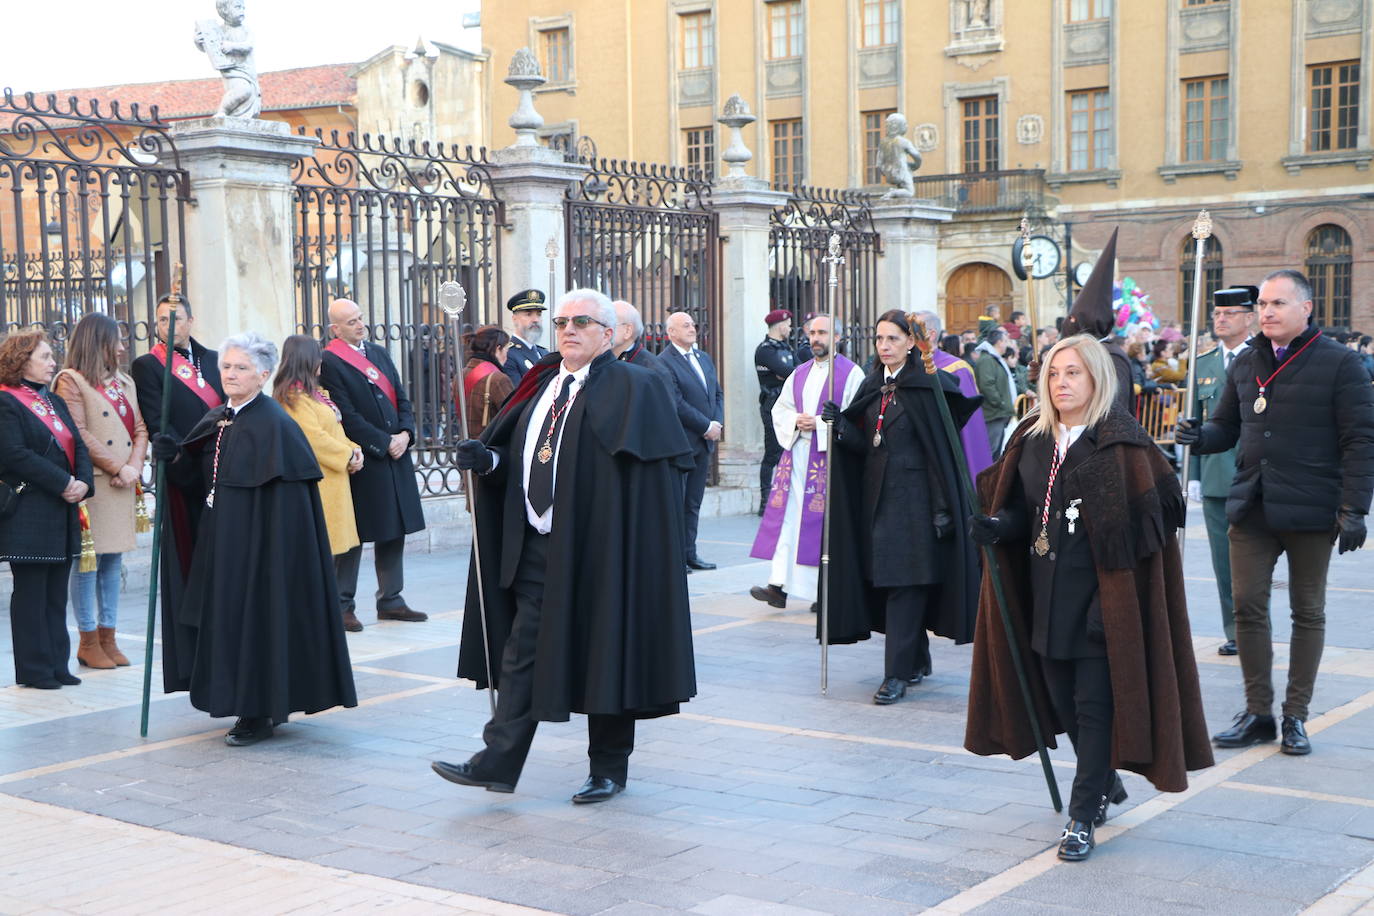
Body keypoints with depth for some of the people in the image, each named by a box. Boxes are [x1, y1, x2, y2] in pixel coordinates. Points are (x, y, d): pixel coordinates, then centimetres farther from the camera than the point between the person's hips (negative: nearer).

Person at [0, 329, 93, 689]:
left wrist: (83, 482, -7)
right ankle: (34, 669, 5)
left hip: (62, 512, 8)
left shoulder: (54, 402, 17)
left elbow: (78, 446, 12)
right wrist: (64, 483, -19)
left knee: (57, 592, 10)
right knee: (31, 593, -1)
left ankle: (57, 665, 15)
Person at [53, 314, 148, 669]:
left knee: (113, 561, 9)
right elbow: (79, 434, -12)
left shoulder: (125, 382, 18)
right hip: (93, 482, -7)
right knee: (88, 560, -3)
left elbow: (140, 429, 14)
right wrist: (117, 468, -13)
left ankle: (108, 638, 15)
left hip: (123, 485, 7)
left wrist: (134, 467, -3)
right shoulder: (71, 381, -4)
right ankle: (89, 642, 4)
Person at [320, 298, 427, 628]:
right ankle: (343, 605, 9)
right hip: (361, 462, -7)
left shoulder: (379, 353, 14)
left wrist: (405, 434, -4)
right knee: (352, 537, 0)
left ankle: (391, 601, 20)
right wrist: (384, 443, -14)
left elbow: (402, 399, 13)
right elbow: (348, 417, -15)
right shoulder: (329, 362, -9)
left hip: (395, 455, 7)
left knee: (394, 532, 11)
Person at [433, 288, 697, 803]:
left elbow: (653, 476, -13)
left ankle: (609, 770, 20)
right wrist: (488, 459, -4)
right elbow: (517, 453, 18)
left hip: (599, 549, -6)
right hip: (538, 548, 6)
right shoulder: (542, 385, 13)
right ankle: (499, 762, 12)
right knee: (522, 652, 7)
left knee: (604, 658, 5)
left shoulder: (634, 388, -7)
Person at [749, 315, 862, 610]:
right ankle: (779, 586, -6)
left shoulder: (851, 373, -2)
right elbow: (779, 408, 18)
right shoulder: (799, 373, 16)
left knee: (826, 520, -3)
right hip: (797, 451, 5)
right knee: (787, 518, -3)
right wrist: (795, 420, -3)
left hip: (830, 454, -5)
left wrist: (820, 424, -16)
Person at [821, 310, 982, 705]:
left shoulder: (928, 384, -8)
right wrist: (840, 424, -9)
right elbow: (864, 444, 10)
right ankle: (918, 659, 25)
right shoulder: (872, 386, 12)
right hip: (877, 493, 7)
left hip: (913, 494, -7)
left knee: (905, 582, -7)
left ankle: (897, 674, -5)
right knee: (883, 579, 10)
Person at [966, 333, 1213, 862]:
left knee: (1094, 705, -2)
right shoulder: (1032, 440, 8)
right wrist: (996, 527, -10)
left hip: (1100, 596, -6)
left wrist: (1117, 594, -21)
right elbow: (1021, 511, 12)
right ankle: (1105, 784, 37)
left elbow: (1143, 522, -14)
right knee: (1062, 702, 14)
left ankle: (1083, 817, 8)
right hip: (1047, 596, 6)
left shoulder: (1121, 443, -10)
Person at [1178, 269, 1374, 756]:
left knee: (1307, 612, 7)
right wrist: (1200, 436, -7)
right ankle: (1257, 712, 12)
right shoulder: (1246, 364, 11)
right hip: (1251, 508, 4)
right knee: (1247, 606, 1)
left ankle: (1296, 716, 15)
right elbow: (1228, 426, 17)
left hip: (1310, 510, -4)